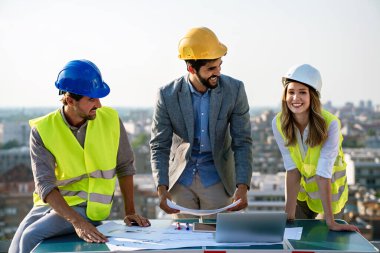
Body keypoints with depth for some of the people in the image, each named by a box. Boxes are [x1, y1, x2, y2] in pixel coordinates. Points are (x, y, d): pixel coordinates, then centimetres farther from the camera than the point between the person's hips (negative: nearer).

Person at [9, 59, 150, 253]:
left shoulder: (110, 119, -5)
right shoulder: (42, 130, -10)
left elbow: (124, 166, 8)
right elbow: (44, 184, -19)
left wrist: (130, 212, 2)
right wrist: (77, 222, -33)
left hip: (88, 207, -2)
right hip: (50, 203, 2)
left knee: (30, 237, -24)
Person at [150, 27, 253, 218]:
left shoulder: (234, 90, -12)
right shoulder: (167, 95, -13)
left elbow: (242, 143, -10)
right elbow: (159, 146, -9)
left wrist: (242, 187, -21)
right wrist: (161, 189, -21)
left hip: (217, 179, 0)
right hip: (181, 179, 0)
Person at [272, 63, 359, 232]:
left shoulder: (330, 124, -30)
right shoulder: (278, 124, -19)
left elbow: (323, 173, -32)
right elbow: (292, 169, -19)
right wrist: (289, 213, -25)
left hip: (330, 188, -2)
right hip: (300, 190, 3)